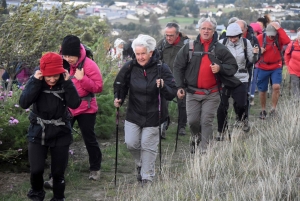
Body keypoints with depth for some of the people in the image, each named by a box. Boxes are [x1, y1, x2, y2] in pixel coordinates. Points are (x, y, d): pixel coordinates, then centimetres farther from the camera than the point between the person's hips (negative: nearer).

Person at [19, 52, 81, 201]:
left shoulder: (64, 82, -8)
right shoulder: (35, 81, -8)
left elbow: (75, 104, -20)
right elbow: (24, 103, -20)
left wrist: (67, 82, -24)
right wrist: (35, 82, -25)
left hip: (61, 133, 0)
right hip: (38, 132, 0)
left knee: (58, 172, 6)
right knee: (36, 169, -7)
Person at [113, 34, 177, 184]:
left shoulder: (161, 69, -14)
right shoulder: (130, 67, -7)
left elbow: (172, 94, -14)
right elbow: (120, 85, 7)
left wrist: (163, 86, -35)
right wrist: (118, 98, -12)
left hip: (152, 116, -2)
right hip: (133, 114, 2)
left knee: (148, 147, 4)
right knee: (131, 143, 0)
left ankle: (147, 178, 18)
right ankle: (140, 165, 32)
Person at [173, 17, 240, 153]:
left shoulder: (220, 49, 1)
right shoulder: (189, 47, 2)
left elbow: (233, 67, 5)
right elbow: (178, 67, 6)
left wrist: (220, 68, -15)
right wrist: (179, 86, -3)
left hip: (211, 94, -1)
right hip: (192, 93, 1)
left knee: (207, 122, -4)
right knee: (192, 121, 2)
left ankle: (204, 150, 3)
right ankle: (196, 137, 34)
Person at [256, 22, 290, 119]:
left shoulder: (279, 38, -10)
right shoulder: (260, 38, -8)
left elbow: (287, 41, -33)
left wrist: (279, 29, -31)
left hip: (276, 68, -1)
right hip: (262, 68, 1)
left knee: (276, 87, -20)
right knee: (262, 90, 9)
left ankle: (273, 109, -5)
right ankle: (263, 110, 29)